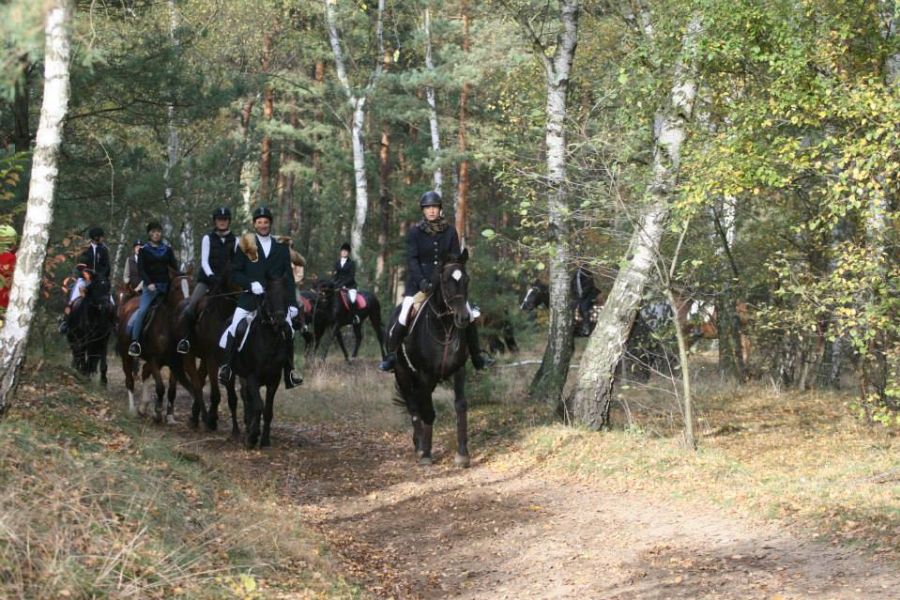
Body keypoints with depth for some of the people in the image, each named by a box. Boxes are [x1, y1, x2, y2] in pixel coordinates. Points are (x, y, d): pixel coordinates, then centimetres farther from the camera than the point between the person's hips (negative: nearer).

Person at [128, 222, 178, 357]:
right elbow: (141, 269, -3)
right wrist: (149, 283, -17)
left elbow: (174, 267, 9)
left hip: (166, 285, 3)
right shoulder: (144, 250, 5)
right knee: (142, 310, -20)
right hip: (150, 286, -3)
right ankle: (134, 342, -19)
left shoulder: (167, 249, 12)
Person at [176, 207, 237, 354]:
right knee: (191, 307, -20)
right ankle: (186, 337, -9)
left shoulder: (234, 241, 9)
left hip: (226, 280, 2)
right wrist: (211, 276, -20)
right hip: (207, 279, -1)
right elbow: (204, 261, -4)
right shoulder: (208, 239, 5)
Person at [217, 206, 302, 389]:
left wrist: (292, 302, 4)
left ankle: (289, 371, 7)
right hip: (250, 297, -2)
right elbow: (235, 273, 3)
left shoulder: (281, 246, 11)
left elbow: (289, 276, 12)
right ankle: (226, 365, -3)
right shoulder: (245, 245, 6)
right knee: (235, 327, -15)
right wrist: (251, 284, -16)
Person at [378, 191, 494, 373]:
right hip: (419, 281, -2)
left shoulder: (450, 231, 2)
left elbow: (455, 258, 0)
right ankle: (391, 355, 4)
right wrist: (421, 281, -23)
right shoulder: (414, 232, -4)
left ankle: (477, 356, 13)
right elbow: (412, 259, -10)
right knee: (403, 319, -13)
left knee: (469, 316, -1)